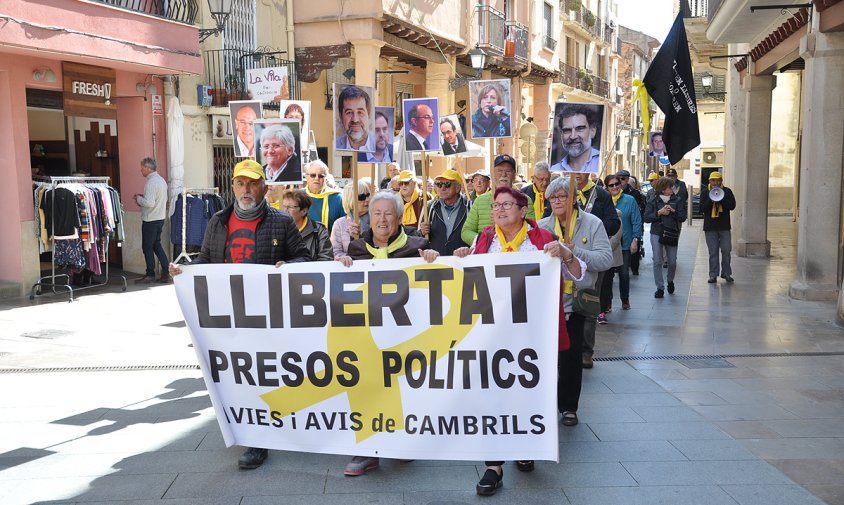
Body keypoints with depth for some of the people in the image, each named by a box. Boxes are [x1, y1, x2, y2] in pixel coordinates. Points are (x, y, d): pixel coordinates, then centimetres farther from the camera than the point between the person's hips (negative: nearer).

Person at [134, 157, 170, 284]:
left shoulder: (151, 182, -18)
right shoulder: (161, 180, 12)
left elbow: (149, 203, -26)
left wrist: (139, 199, -7)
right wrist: (143, 198, 13)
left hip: (150, 220, -9)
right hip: (160, 218, 9)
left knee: (147, 247, 2)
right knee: (157, 245, 16)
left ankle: (150, 275, 9)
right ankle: (165, 273, 13)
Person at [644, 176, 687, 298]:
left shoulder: (676, 201, 5)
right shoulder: (653, 201, 1)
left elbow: (683, 217, 0)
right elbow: (646, 217, -6)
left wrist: (673, 211, -14)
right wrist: (659, 212, -16)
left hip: (672, 233, 1)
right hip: (656, 234, -1)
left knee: (672, 262, 6)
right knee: (657, 262, -3)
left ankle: (670, 281, 34)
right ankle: (660, 288, 5)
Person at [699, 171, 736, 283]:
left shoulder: (727, 192, 5)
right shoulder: (705, 193, 5)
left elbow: (732, 206, -6)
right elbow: (702, 208, -4)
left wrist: (721, 199, -17)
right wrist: (711, 200, -16)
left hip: (724, 226, 0)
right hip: (710, 227, 0)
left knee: (726, 251, 0)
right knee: (713, 252, 2)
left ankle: (726, 273, 12)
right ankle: (713, 275, 7)